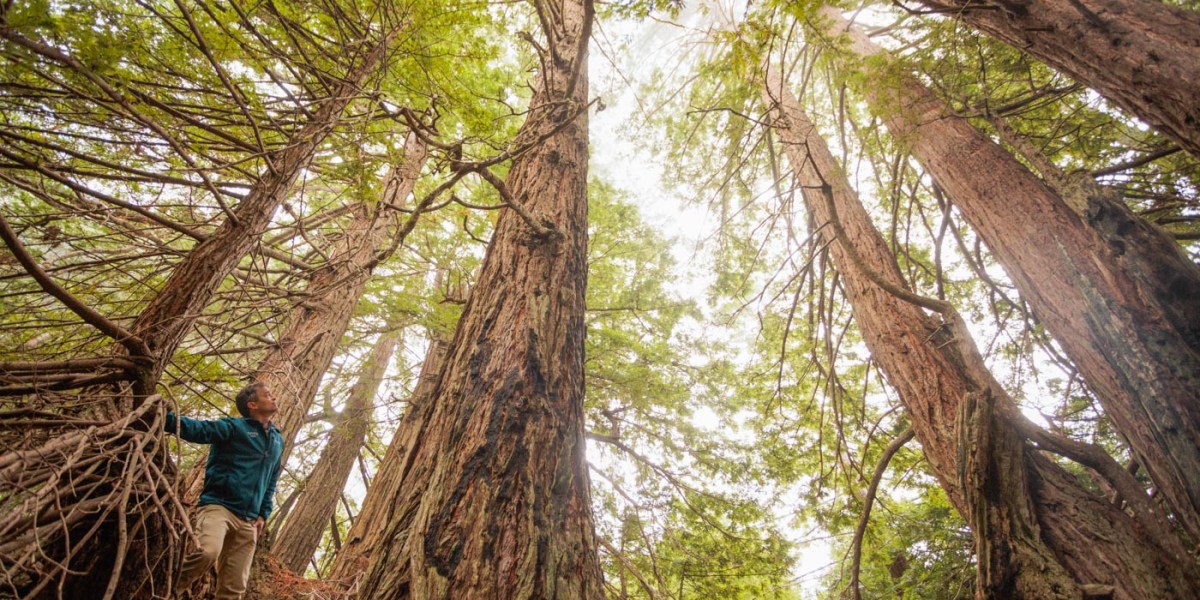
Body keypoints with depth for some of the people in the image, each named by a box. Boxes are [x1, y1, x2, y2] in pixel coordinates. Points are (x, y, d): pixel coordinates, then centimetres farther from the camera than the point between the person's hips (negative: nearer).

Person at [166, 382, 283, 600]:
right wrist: (163, 415, -37)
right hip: (218, 506, -5)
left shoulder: (277, 440, 17)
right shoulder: (234, 427, -2)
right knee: (208, 552, -34)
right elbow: (197, 428, -20)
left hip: (248, 521, 6)